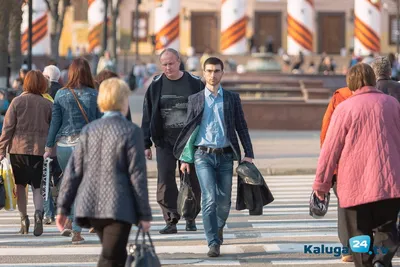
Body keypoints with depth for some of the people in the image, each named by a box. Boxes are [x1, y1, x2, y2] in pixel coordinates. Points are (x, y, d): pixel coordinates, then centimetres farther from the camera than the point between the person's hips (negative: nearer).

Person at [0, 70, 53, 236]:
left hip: (19, 148, -1)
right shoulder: (48, 104, 4)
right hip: (40, 148, 1)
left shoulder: (18, 101, -1)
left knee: (20, 185, 11)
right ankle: (38, 213, -22)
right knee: (37, 186, 3)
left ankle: (24, 219, 12)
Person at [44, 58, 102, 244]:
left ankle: (69, 222, 13)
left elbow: (55, 122, 3)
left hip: (64, 145, 1)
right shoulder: (95, 95, -1)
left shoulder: (61, 94, 1)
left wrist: (49, 146, 10)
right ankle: (76, 232, -3)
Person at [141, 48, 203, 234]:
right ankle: (171, 220, -7)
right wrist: (146, 144, 3)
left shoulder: (194, 84, 3)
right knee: (165, 180, -9)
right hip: (164, 140, 1)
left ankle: (191, 217, 17)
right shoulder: (156, 85, 6)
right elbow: (147, 116, 8)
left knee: (192, 180, 3)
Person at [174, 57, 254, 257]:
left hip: (225, 156, 1)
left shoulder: (232, 98, 8)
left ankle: (219, 227, 37)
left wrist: (248, 154, -2)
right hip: (203, 155, -1)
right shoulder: (195, 100, 7)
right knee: (210, 199, -14)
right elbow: (188, 129, 10)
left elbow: (241, 127, 7)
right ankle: (213, 243, -11)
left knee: (224, 201, 6)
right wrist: (184, 159, 6)